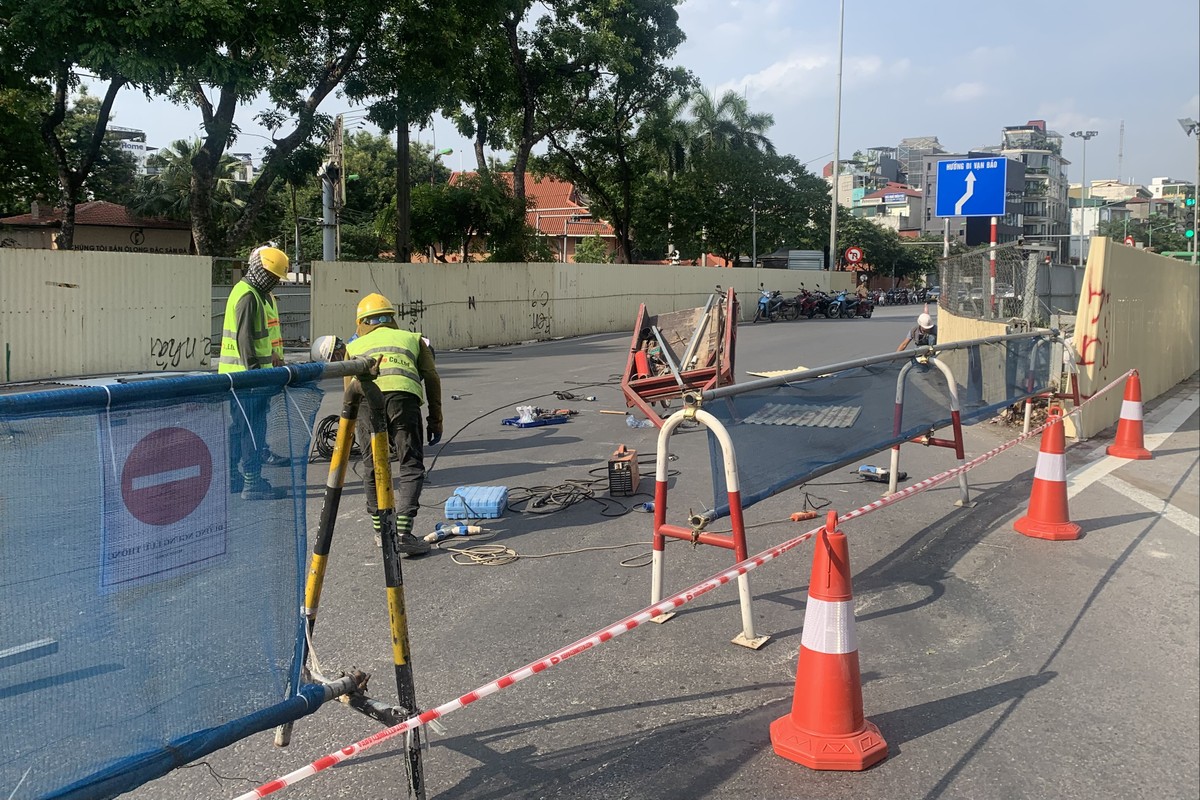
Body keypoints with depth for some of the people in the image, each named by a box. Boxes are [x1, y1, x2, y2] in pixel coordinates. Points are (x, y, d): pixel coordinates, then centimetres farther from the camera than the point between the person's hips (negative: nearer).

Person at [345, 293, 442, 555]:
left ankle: (381, 531, 24)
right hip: (403, 394, -1)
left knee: (372, 468, 15)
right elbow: (432, 378, 20)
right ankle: (403, 532, -5)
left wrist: (355, 431, 36)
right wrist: (436, 421, 21)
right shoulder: (412, 338, 32)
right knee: (411, 467, 5)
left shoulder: (354, 346, 33)